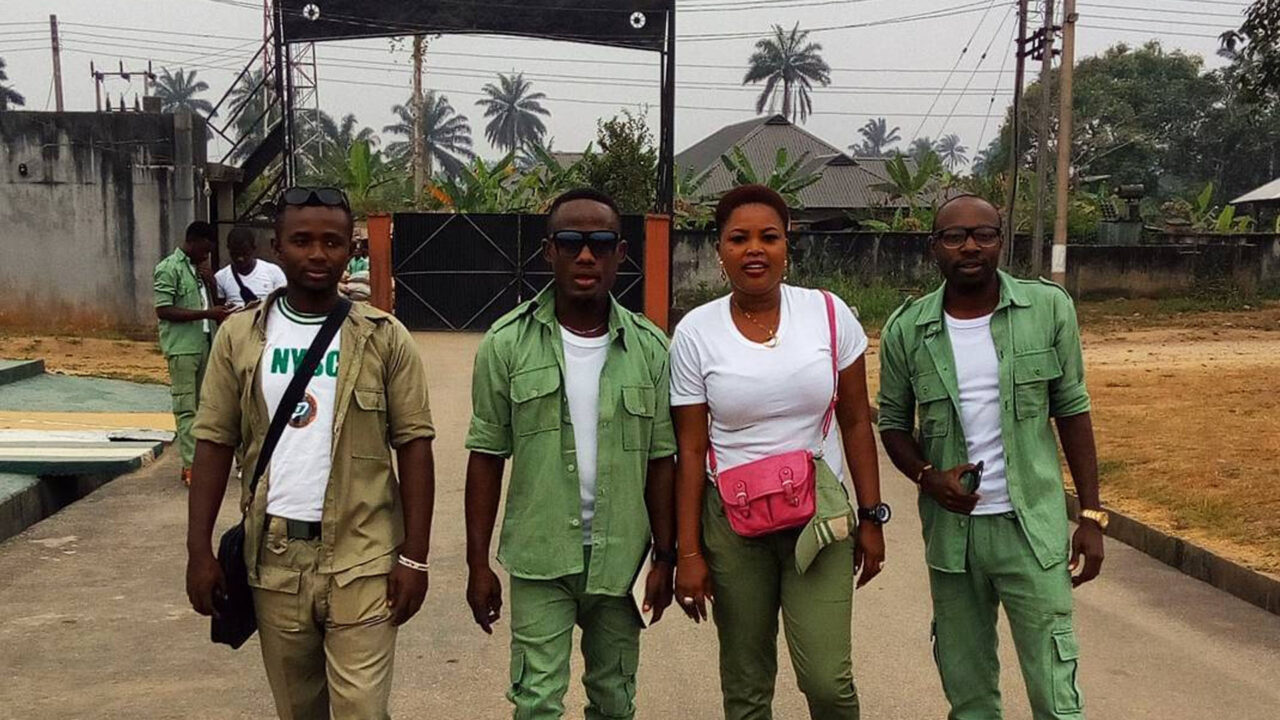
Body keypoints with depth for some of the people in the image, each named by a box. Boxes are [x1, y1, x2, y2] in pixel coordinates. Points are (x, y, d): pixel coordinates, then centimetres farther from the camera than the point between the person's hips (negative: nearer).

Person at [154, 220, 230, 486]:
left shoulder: (200, 268, 18)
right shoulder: (168, 268, -6)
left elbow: (213, 303, 25)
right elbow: (164, 311, -14)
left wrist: (210, 281, 5)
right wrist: (206, 313, -19)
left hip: (205, 344, 8)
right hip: (181, 347, -8)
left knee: (201, 406, 9)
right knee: (185, 408, -8)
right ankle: (191, 466, -8)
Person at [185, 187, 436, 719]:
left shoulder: (384, 337, -3)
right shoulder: (240, 336, 3)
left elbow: (414, 445, -3)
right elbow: (215, 443, 5)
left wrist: (414, 556, -7)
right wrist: (199, 549, -1)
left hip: (362, 556, -2)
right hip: (273, 555, 3)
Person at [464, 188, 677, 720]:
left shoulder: (649, 347, -1)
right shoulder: (507, 343, -5)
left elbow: (660, 460, 2)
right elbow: (487, 457, -2)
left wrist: (665, 557, 1)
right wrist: (477, 563, -3)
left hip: (621, 557, 2)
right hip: (539, 557, -2)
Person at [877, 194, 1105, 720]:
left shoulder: (1049, 309, -5)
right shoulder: (906, 330, -3)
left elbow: (1071, 411, 1)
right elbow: (893, 421, 8)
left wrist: (1092, 514, -1)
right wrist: (927, 477, -11)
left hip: (1033, 526, -1)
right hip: (951, 531, 2)